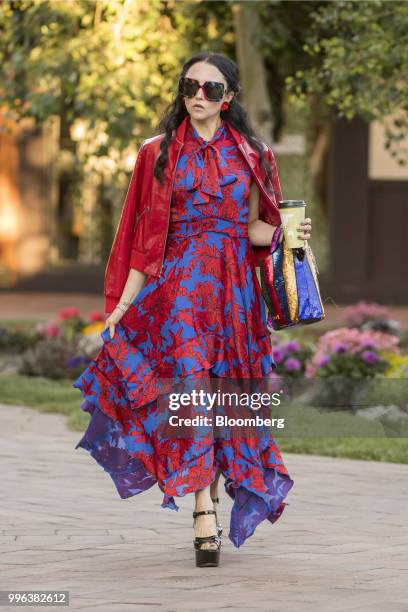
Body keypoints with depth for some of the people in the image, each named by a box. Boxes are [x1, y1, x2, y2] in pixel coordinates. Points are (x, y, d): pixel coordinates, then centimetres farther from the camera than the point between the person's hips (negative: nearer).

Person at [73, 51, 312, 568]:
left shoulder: (249, 155, 9)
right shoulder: (159, 153, 6)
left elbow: (254, 228, 10)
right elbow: (147, 235, 5)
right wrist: (124, 301, 0)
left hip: (234, 286, 2)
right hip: (179, 284, -2)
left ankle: (219, 489, 17)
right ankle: (205, 515, -21)